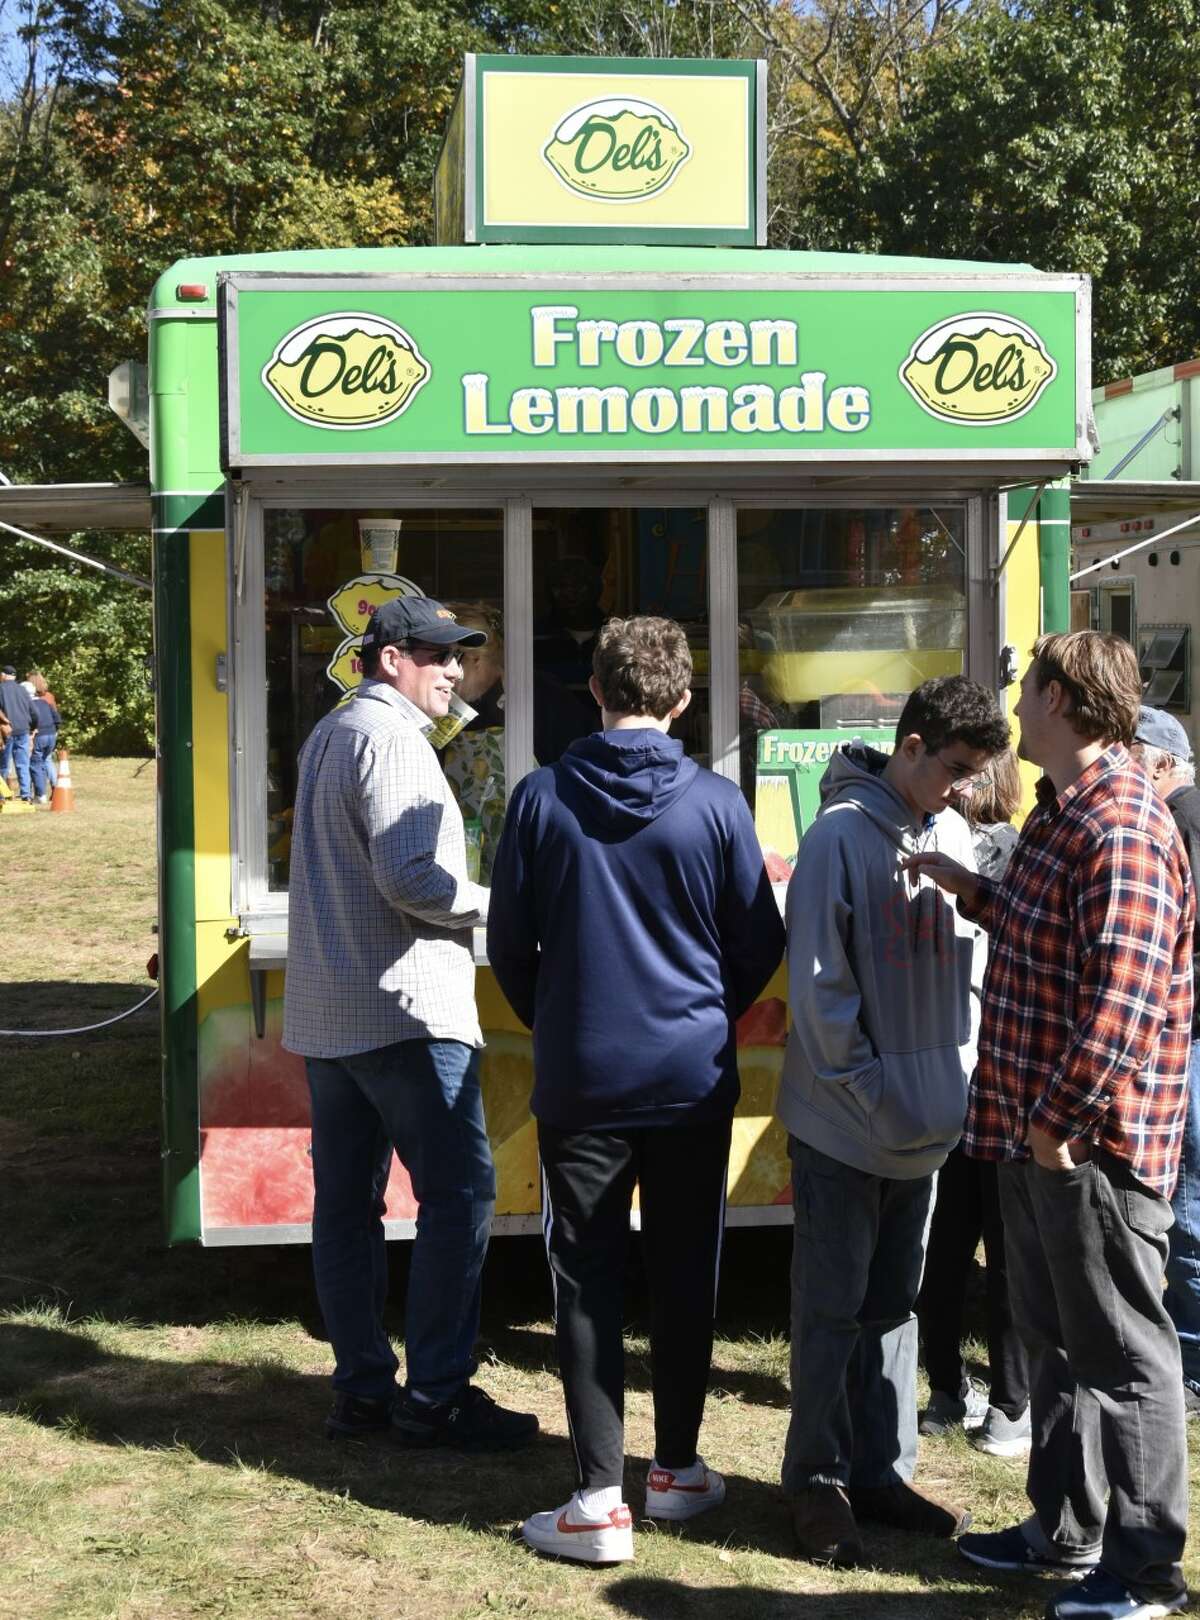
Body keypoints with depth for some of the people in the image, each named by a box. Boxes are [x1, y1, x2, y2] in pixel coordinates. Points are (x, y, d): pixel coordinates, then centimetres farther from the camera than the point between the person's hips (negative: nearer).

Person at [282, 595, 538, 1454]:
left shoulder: (329, 733, 18)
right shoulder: (390, 738, -13)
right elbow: (410, 879, -21)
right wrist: (492, 903, -6)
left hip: (325, 1010, 10)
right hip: (403, 1006, -10)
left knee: (346, 1201, 9)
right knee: (460, 1192, -5)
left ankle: (362, 1389, 15)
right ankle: (436, 1393, -3)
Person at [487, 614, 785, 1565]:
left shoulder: (542, 798, -6)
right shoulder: (716, 803, -7)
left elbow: (509, 944, 1)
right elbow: (760, 945, 0)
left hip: (579, 1082, -1)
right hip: (694, 1079, 1)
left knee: (587, 1282, 4)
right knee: (685, 1274, 14)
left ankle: (601, 1497, 2)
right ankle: (678, 1469, 24)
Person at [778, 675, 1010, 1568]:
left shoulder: (954, 835, 6)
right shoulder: (841, 836, -14)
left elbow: (970, 963, 12)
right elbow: (819, 984, -15)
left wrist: (955, 1082, 1)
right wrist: (875, 1097, -16)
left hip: (927, 1125, 6)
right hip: (843, 1125, -6)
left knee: (893, 1305, 14)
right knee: (832, 1311, 3)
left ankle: (883, 1470, 24)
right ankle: (819, 1482, 14)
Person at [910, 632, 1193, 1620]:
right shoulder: (1061, 812, 13)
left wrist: (1061, 1115, -21)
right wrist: (973, 893, 17)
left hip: (1093, 1139, -10)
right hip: (1035, 1131, 10)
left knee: (1120, 1351, 1)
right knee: (1054, 1336, 19)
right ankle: (1066, 1531, 33)